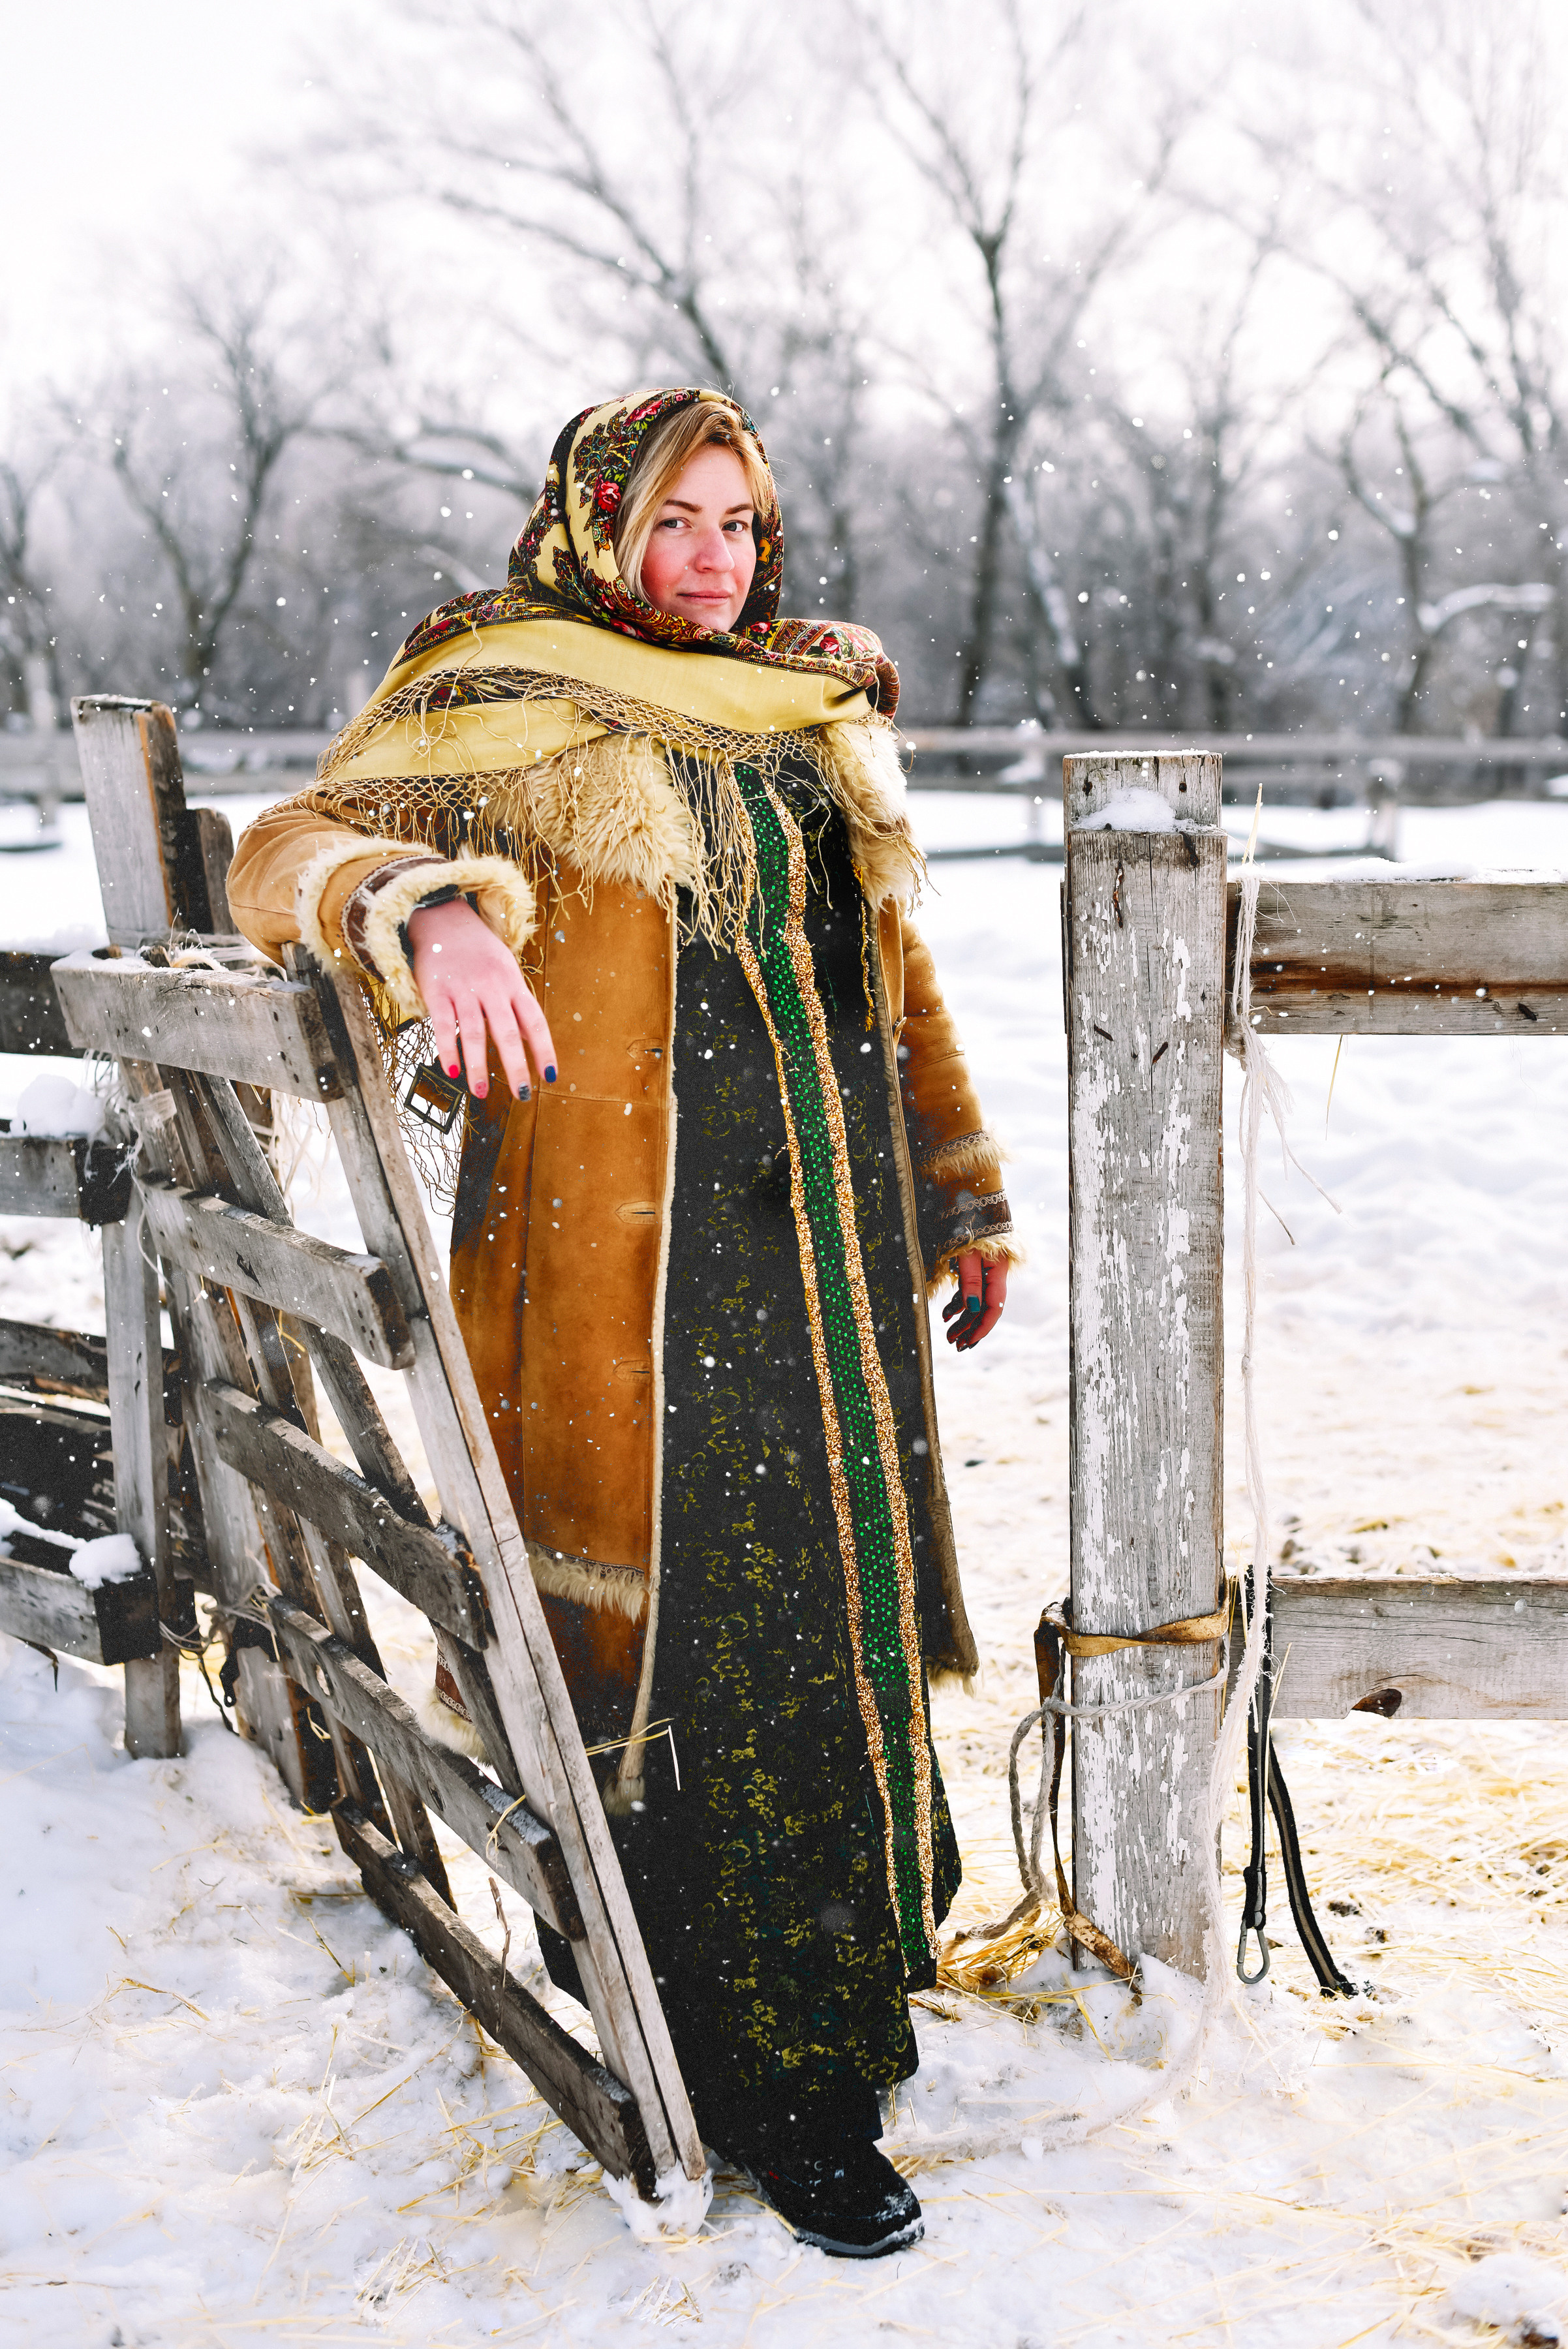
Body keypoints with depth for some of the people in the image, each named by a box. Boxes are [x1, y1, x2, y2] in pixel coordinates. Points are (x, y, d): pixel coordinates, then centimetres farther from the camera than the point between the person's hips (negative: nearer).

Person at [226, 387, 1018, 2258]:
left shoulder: (820, 721, 17)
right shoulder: (511, 708, -1)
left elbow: (891, 965, 24)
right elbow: (296, 847, -11)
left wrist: (963, 1195, 23)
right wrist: (426, 911, -33)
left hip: (825, 1230, 7)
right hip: (633, 1246, -6)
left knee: (825, 1590, 12)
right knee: (693, 1622, -4)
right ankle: (769, 2091, 7)